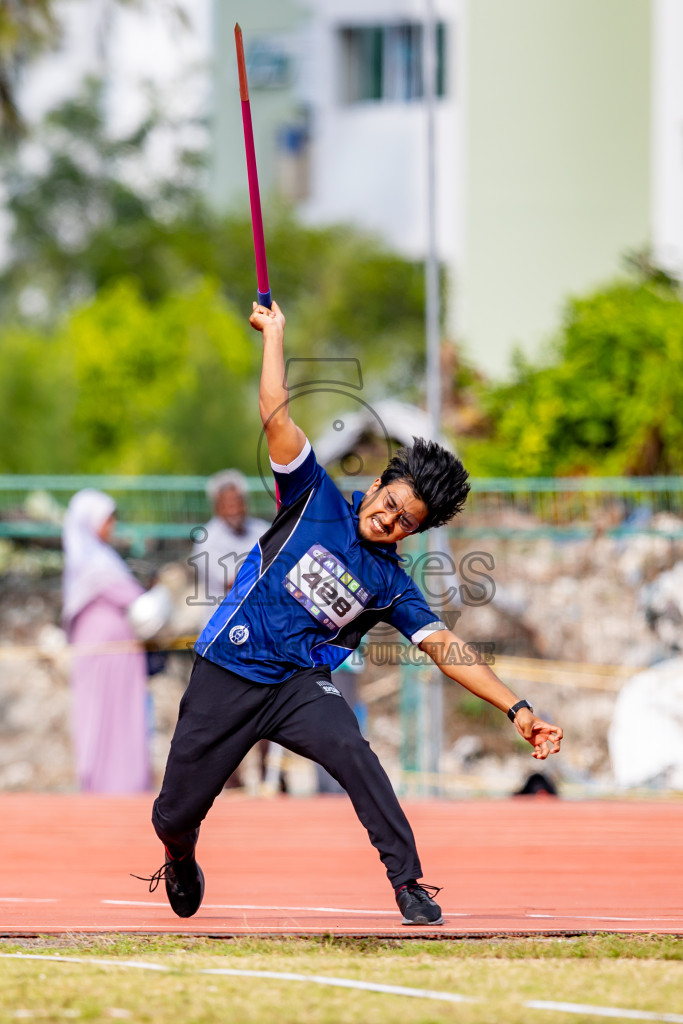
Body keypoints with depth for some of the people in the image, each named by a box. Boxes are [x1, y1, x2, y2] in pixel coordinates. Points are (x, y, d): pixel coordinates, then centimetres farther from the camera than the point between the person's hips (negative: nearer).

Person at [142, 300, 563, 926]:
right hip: (226, 677, 0)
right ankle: (182, 865, 41)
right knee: (174, 817, 2)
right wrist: (274, 332, -2)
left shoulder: (391, 586, 3)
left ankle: (409, 884, -27)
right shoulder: (317, 500, 0)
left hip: (299, 683, 1)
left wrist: (517, 710, -11)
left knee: (351, 751, -32)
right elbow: (276, 414, -5)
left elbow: (445, 649, -2)